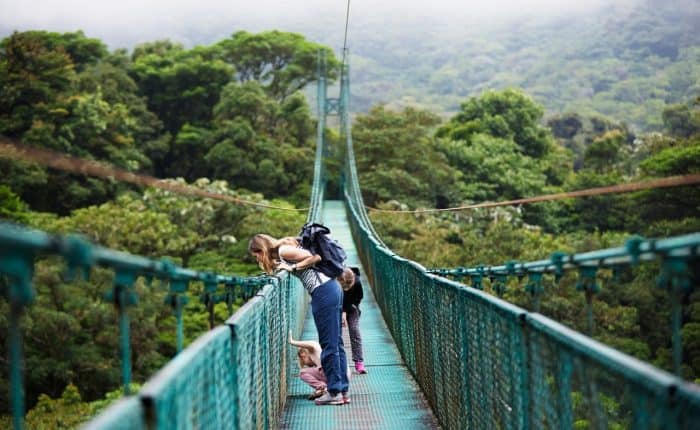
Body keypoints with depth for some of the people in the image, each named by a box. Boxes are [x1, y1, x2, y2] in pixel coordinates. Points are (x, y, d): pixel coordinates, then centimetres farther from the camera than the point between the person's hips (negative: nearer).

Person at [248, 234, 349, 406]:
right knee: (335, 343, 11)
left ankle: (335, 392, 0)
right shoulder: (282, 253, 19)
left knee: (329, 344, -4)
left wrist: (292, 267, -9)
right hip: (332, 289, 10)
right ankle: (342, 390, 16)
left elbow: (315, 257, -12)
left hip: (323, 293, -10)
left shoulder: (283, 250, -7)